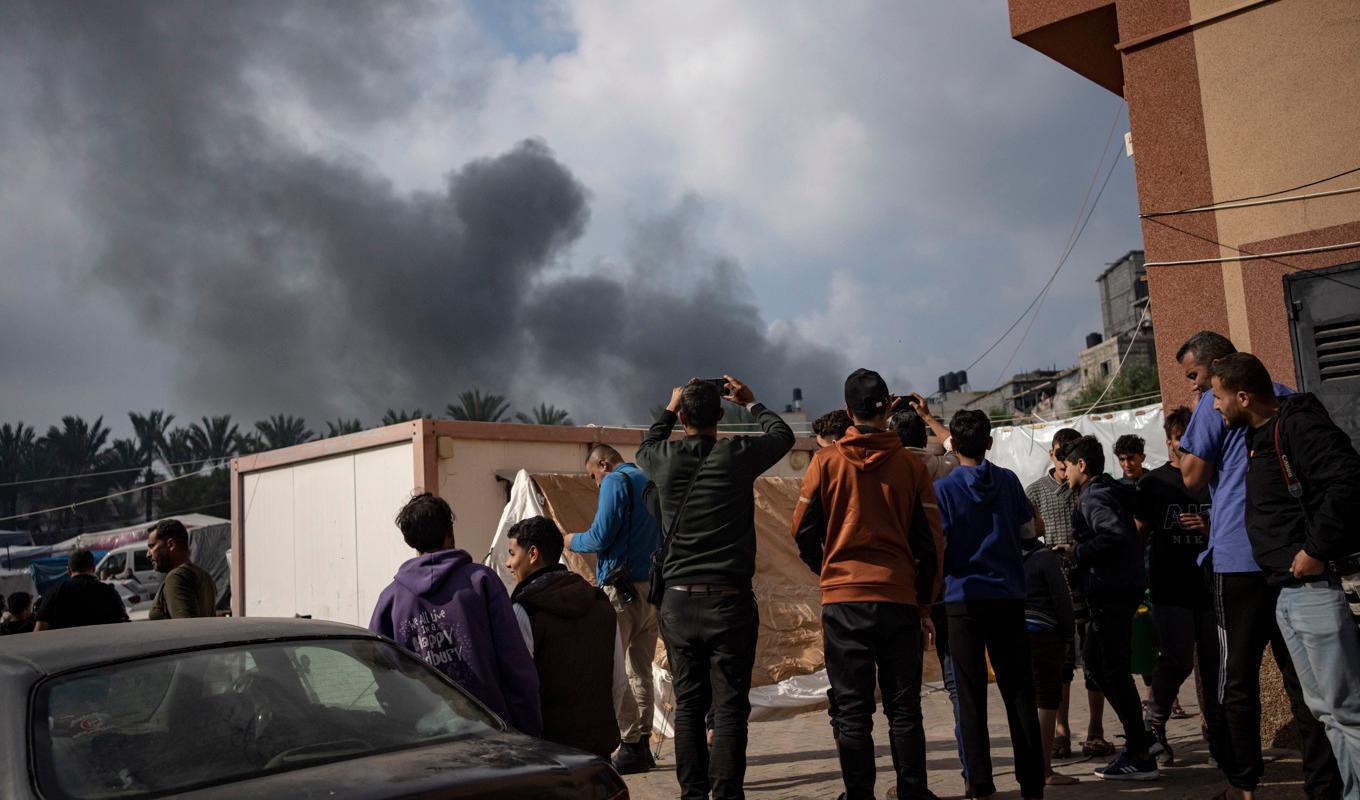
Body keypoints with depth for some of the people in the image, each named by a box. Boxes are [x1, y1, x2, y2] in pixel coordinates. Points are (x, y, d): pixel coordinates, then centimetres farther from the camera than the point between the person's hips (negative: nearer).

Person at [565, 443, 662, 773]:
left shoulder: (615, 482, -7)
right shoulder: (650, 482, 17)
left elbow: (600, 537, -15)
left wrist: (572, 541, 5)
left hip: (622, 589, -8)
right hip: (653, 587, 8)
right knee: (641, 669, 13)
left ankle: (630, 748, -5)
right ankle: (643, 744, 15)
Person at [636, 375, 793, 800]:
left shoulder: (665, 459, 0)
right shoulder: (737, 455, -5)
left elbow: (645, 448, 26)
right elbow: (783, 435, 15)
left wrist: (669, 409, 36)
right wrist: (752, 403, 29)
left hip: (678, 601, 3)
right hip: (729, 600, -2)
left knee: (688, 705, 10)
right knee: (729, 705, 2)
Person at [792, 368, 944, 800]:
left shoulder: (826, 462, -3)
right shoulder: (911, 465, 0)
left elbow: (803, 531, 2)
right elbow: (930, 542, 3)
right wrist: (924, 606, 12)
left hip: (843, 600, -1)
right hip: (900, 599, 1)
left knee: (852, 711, 5)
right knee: (904, 709, 11)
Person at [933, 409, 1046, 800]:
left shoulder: (944, 488, -7)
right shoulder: (1008, 480, 3)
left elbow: (935, 547, -11)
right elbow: (1028, 526, 16)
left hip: (964, 598, -3)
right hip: (1009, 596, 3)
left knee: (971, 694, 4)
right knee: (1018, 688, 9)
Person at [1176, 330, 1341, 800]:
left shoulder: (1215, 403, -3)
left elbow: (1194, 478, -8)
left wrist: (1186, 444, 7)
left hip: (1239, 557, -6)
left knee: (1238, 675, 3)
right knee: (1303, 673, 7)